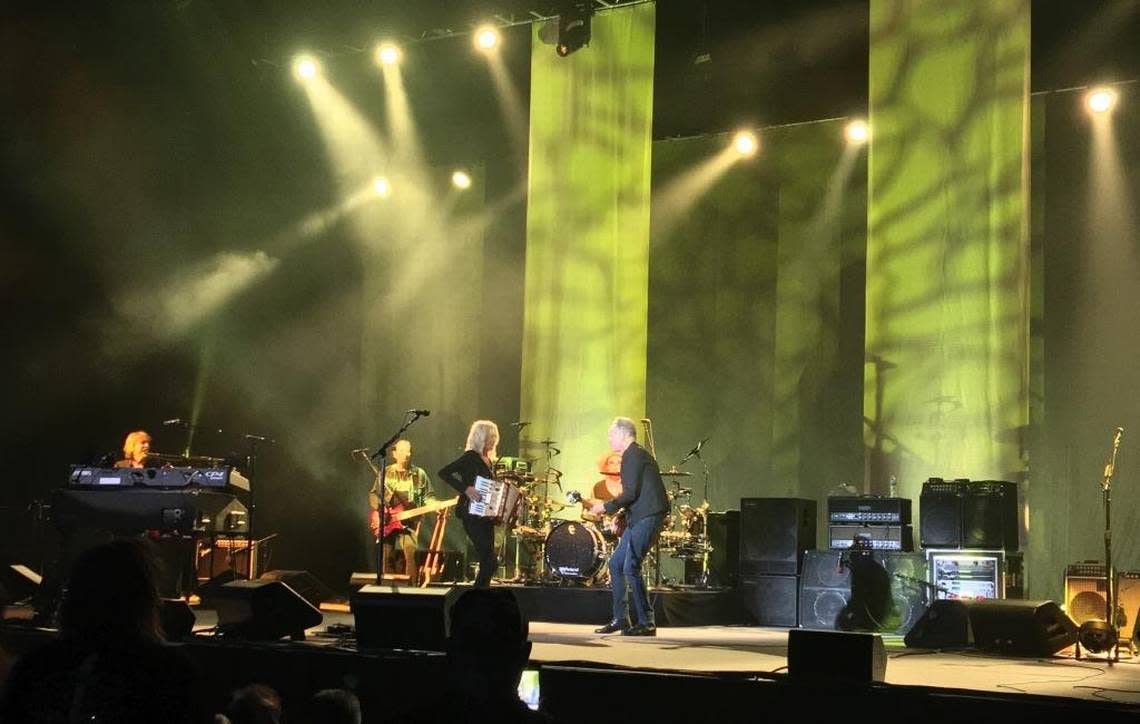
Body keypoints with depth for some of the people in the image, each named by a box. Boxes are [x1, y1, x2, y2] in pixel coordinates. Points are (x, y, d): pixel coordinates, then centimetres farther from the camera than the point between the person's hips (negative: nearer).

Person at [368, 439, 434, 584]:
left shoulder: (419, 474, 8)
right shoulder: (385, 473, 11)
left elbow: (428, 496, 8)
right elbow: (373, 494, 13)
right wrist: (380, 508, -5)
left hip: (409, 523, -2)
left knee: (411, 553, -21)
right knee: (386, 558, 1)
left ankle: (411, 587, -19)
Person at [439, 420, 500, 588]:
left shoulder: (489, 460, 16)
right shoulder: (470, 457, -8)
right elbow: (444, 473, -17)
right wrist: (466, 488, -25)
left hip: (486, 516, 8)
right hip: (472, 516, -8)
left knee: (488, 563, 6)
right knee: (490, 561, -14)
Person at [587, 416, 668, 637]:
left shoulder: (633, 455, -11)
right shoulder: (636, 454, 21)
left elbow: (631, 493, -18)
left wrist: (606, 507, -9)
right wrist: (610, 509, 19)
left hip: (648, 517, -11)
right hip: (639, 518, 11)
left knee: (630, 567, -12)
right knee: (616, 563, 11)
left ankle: (646, 623, -8)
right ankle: (620, 619, 16)